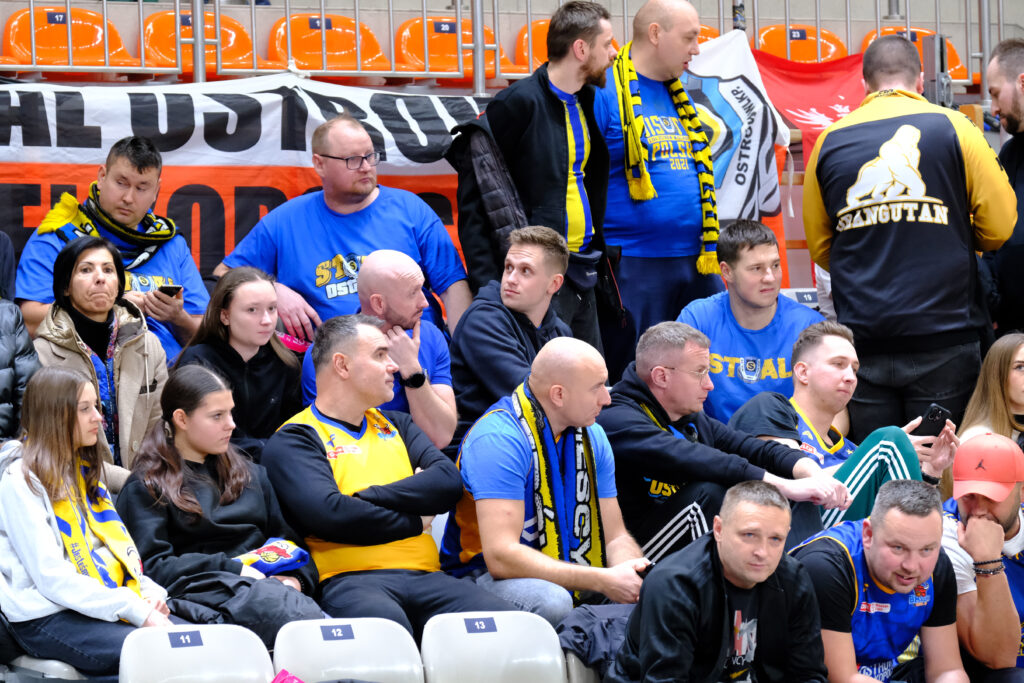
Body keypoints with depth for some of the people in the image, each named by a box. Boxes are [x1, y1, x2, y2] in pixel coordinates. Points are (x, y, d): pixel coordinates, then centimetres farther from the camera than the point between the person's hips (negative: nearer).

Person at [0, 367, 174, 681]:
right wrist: (135, 611, -21)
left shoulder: (83, 469, 18)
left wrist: (149, 593, -2)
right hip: (47, 618, -8)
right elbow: (51, 577, -16)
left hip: (102, 601, 8)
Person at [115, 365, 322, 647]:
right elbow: (152, 566, -2)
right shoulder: (145, 487, 11)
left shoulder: (251, 474, 29)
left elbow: (288, 541, 25)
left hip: (264, 581, 5)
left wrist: (295, 578, 2)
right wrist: (231, 569, -9)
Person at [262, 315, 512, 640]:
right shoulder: (293, 440, 8)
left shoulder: (396, 426, 29)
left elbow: (449, 482, 12)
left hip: (424, 576, 5)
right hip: (349, 579, -5)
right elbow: (328, 513, -9)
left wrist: (369, 497, -1)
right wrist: (415, 522, 3)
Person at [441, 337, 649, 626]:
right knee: (552, 602, -39)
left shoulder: (592, 437, 8)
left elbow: (615, 537, 10)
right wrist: (602, 581, -29)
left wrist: (636, 575, -16)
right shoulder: (499, 438, -20)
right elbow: (501, 555, -27)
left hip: (569, 577, 7)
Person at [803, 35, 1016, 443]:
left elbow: (819, 246, 15)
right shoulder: (954, 128, 0)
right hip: (942, 337, -2)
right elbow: (1000, 227, 0)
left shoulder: (830, 141, 7)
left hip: (861, 339, 2)